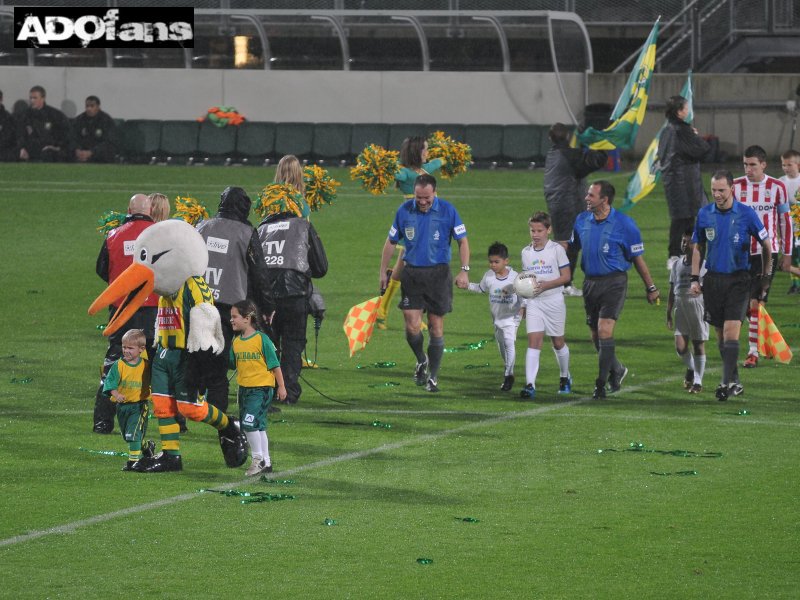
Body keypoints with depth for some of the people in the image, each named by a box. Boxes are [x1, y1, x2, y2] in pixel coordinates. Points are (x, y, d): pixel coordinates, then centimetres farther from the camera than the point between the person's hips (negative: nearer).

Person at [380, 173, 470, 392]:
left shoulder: (448, 211, -5)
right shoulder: (404, 210, 0)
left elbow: (462, 241, 1)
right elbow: (391, 242, 11)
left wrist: (464, 270, -10)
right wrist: (383, 272, 11)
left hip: (438, 273, -1)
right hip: (411, 273, 1)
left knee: (436, 327, 1)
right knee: (412, 326, -8)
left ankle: (433, 376, 13)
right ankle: (421, 361, 21)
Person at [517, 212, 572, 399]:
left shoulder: (557, 249, -5)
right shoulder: (526, 252, 8)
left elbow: (566, 276, -6)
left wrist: (546, 285, -19)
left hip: (553, 300, -2)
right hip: (533, 302, 2)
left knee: (558, 342, 11)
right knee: (534, 341, -11)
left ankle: (565, 376, 35)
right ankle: (530, 385, -19)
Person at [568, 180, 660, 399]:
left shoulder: (625, 224, -10)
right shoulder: (582, 221, 4)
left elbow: (638, 258, -3)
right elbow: (572, 248, 19)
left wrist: (650, 288, 1)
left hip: (614, 283, -5)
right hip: (590, 282, 6)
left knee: (604, 330, -16)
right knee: (596, 336, 10)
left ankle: (601, 384, -10)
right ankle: (616, 370, 36)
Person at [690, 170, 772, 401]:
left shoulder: (747, 214, -5)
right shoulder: (704, 214, 4)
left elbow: (766, 244, 5)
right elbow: (698, 248, 14)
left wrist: (765, 277, 6)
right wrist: (695, 278, 6)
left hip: (738, 279, -3)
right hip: (713, 279, 3)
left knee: (731, 331, -15)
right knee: (721, 334, 6)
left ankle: (727, 382, -16)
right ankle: (735, 382, 17)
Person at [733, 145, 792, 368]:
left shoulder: (776, 187, -1)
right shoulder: (736, 186, 3)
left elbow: (785, 220, 7)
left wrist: (787, 254, 7)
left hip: (767, 251, -3)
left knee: (756, 301, -11)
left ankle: (753, 351, -8)